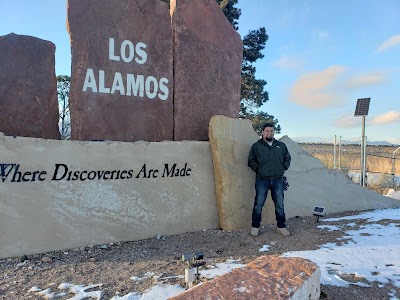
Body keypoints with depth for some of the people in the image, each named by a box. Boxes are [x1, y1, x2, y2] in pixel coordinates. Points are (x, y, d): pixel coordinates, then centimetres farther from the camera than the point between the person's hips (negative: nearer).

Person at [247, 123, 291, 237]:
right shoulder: (256, 146, 4)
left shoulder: (281, 146, 12)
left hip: (278, 180, 3)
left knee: (280, 205, 8)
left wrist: (283, 168, 8)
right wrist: (258, 169, -5)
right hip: (262, 180, -2)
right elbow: (251, 161, 4)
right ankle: (255, 227, 11)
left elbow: (287, 158, 21)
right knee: (258, 205, -1)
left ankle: (281, 226, 21)